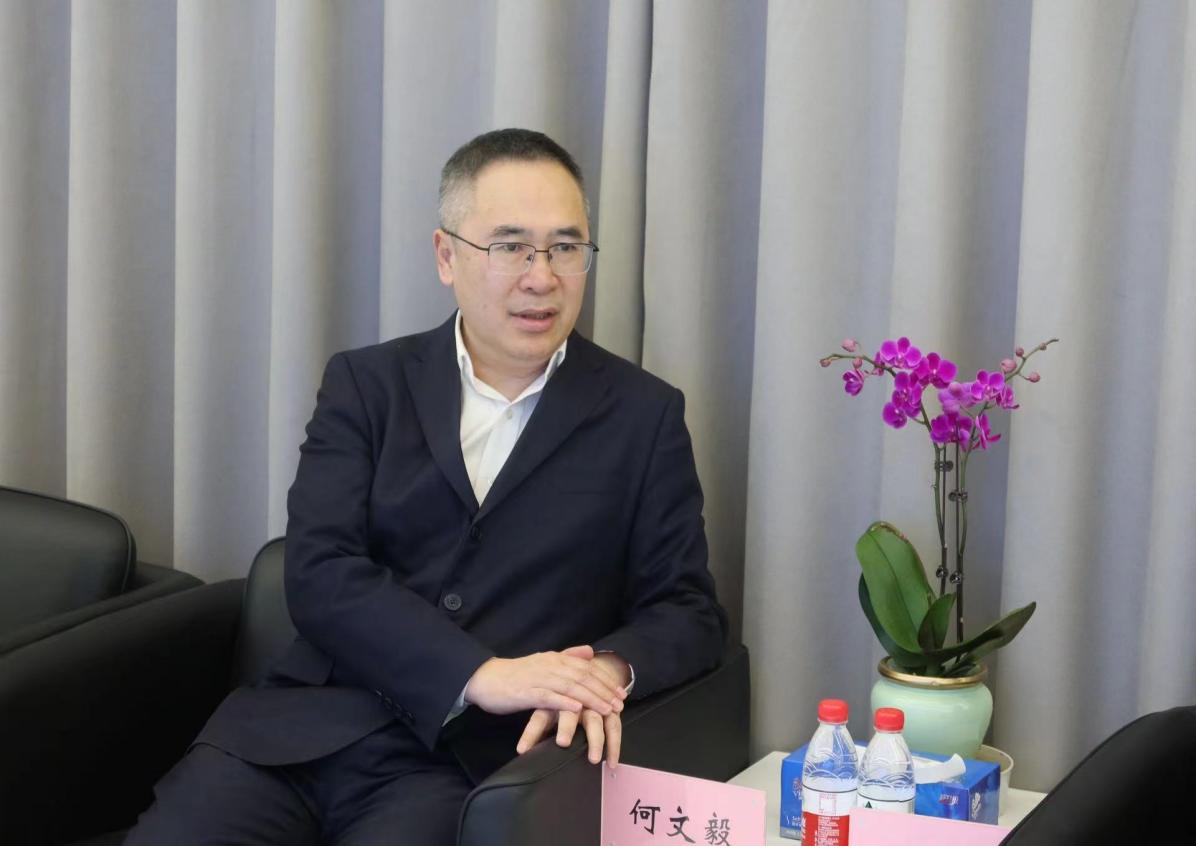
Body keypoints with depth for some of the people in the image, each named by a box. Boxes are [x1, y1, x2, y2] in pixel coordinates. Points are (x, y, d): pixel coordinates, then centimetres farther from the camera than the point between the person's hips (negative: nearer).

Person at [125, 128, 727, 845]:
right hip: (302, 732, 1)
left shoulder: (645, 416, 8)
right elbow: (318, 572, -3)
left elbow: (687, 609, 7)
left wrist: (610, 670, -17)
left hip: (466, 764, -1)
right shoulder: (366, 384, 9)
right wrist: (481, 673, -17)